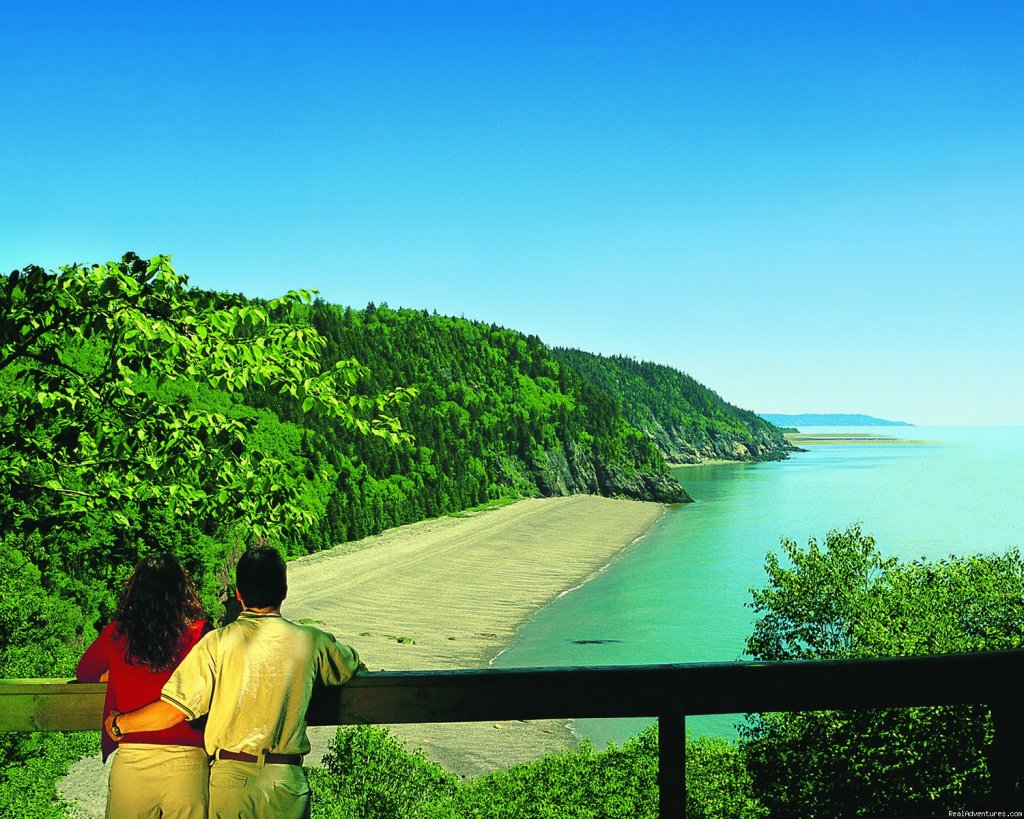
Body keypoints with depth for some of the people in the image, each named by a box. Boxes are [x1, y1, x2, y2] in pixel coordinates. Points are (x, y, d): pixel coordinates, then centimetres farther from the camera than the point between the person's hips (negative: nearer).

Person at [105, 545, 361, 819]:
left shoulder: (218, 642, -8)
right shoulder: (311, 641, -2)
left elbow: (174, 710, -10)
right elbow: (353, 666, 18)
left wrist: (119, 724, 7)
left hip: (230, 778, -1)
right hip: (288, 782, 1)